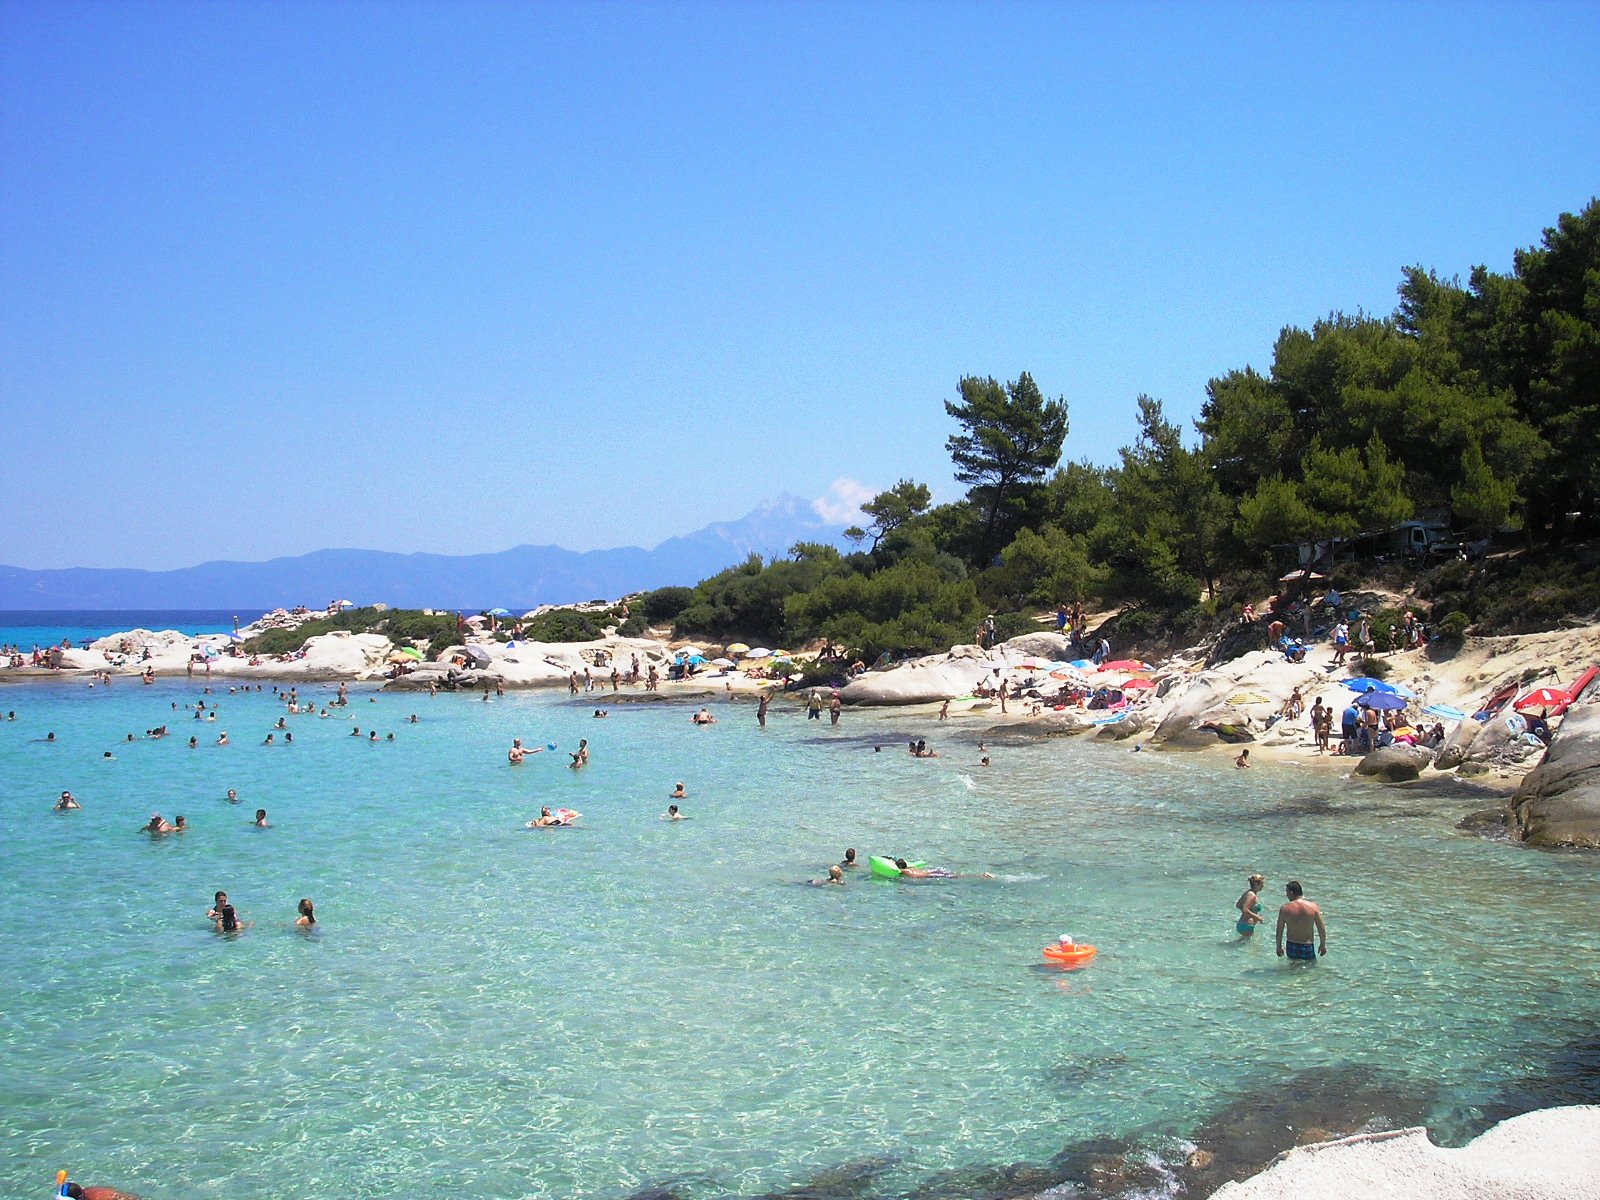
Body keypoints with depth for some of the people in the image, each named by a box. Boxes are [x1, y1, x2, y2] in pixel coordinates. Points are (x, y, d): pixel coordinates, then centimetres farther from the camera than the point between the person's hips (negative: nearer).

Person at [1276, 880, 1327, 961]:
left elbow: (1279, 930, 0)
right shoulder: (1313, 907, -5)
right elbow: (1321, 928, 0)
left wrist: (1279, 947, 13)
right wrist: (1323, 945, 13)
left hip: (1291, 946, 1)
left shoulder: (1284, 909, -5)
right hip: (1307, 947, -1)